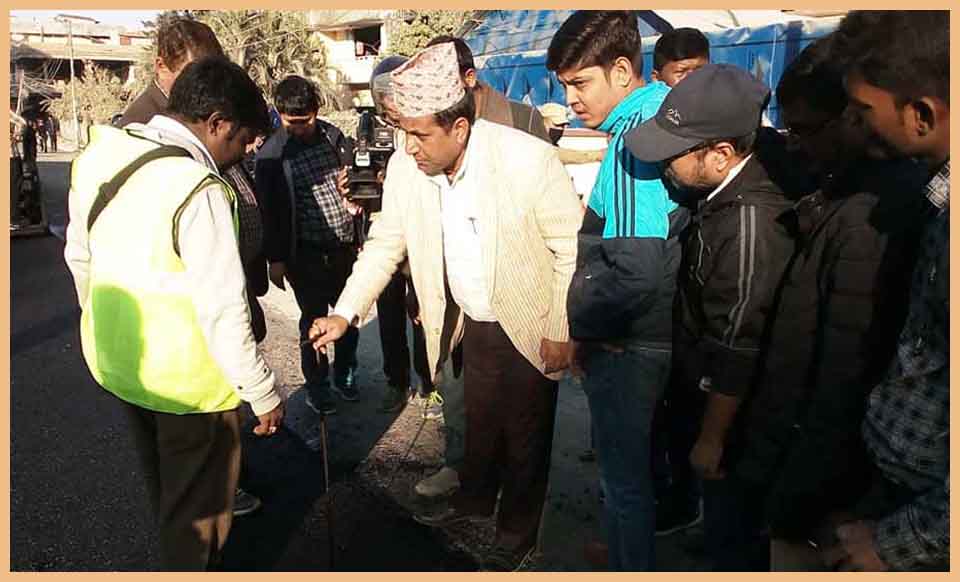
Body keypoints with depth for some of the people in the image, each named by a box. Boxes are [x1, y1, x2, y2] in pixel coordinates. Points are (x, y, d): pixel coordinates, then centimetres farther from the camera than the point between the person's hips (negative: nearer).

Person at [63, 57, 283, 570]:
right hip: (185, 376, -8)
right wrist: (263, 395, -18)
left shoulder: (98, 156, -2)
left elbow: (79, 254, 10)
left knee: (163, 488, 31)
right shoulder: (198, 188, -27)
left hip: (114, 359, 8)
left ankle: (175, 551, 53)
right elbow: (222, 310, -27)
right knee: (196, 507, 15)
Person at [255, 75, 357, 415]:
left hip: (345, 247, 4)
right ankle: (316, 386, 24)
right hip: (306, 253, -4)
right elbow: (269, 211, -5)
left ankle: (344, 375, 34)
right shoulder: (271, 155, -7)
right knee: (314, 320, 5)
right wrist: (275, 259, -5)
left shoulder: (332, 136, 5)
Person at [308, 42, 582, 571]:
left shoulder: (528, 159, -26)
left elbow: (573, 250, -18)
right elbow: (384, 244, 0)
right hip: (473, 324, 4)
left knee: (526, 433, 12)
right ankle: (474, 498, 49)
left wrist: (561, 333, -14)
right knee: (480, 419, 23)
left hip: (529, 325, -4)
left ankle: (517, 533, 36)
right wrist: (345, 313, -9)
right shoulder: (405, 168, -12)